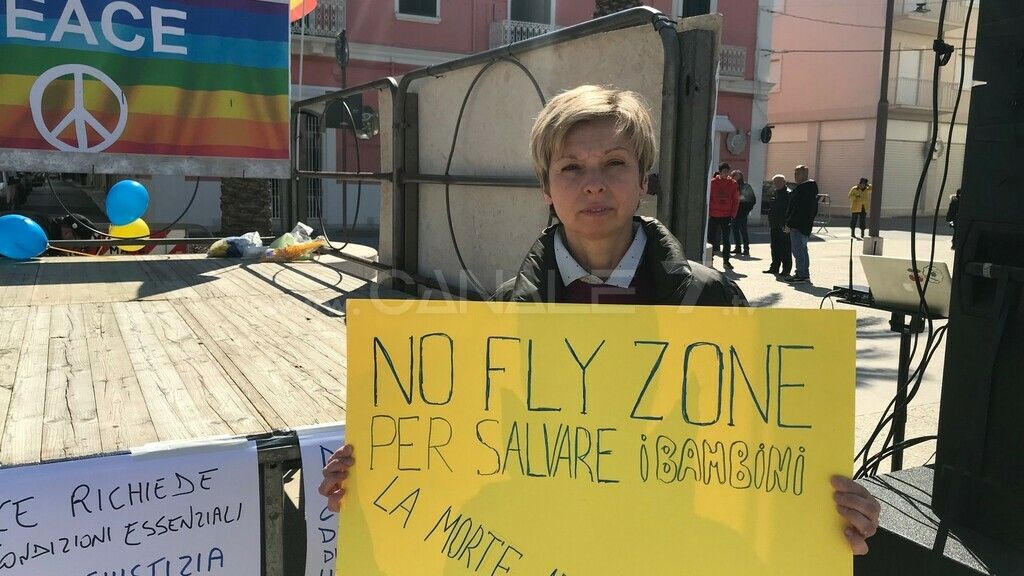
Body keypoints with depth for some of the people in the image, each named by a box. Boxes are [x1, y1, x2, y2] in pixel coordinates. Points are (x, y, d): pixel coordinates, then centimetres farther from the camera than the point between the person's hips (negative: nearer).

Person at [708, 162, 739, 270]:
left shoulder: (733, 183, 1)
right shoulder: (713, 182, -3)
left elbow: (736, 200, 3)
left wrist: (733, 214, -3)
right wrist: (708, 212, -5)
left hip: (727, 216, 1)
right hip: (714, 216, -1)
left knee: (726, 240, 6)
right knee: (711, 238, 5)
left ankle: (726, 261, 13)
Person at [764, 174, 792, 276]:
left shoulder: (788, 194, -11)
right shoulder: (775, 193, 14)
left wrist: (787, 225, -20)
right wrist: (770, 223, 17)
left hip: (784, 227, -8)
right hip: (775, 226, 8)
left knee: (785, 249, -1)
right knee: (775, 248, 14)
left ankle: (786, 270, 4)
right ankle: (775, 268, 23)